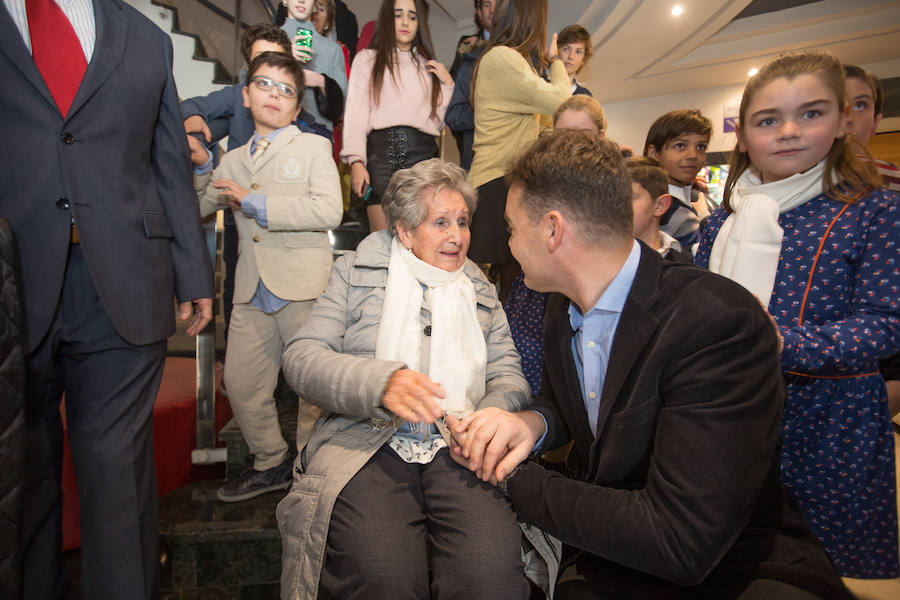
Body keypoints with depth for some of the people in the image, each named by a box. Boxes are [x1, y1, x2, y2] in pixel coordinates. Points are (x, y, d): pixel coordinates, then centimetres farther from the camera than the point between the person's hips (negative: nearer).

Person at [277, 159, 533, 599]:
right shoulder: (355, 272, 12)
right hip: (366, 445, -1)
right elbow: (301, 358, 1)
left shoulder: (481, 290, 21)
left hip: (459, 449, 2)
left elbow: (508, 374, 13)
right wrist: (381, 382, -18)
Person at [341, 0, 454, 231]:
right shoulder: (368, 59, 16)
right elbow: (356, 113, 3)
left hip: (423, 153, 3)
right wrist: (356, 161, -10)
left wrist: (448, 84, 9)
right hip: (382, 151, -2)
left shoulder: (428, 66, 25)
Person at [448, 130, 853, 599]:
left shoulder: (721, 323, -25)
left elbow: (679, 542, -28)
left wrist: (513, 476, -18)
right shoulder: (562, 309, 0)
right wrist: (531, 423, -8)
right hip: (599, 560, 6)